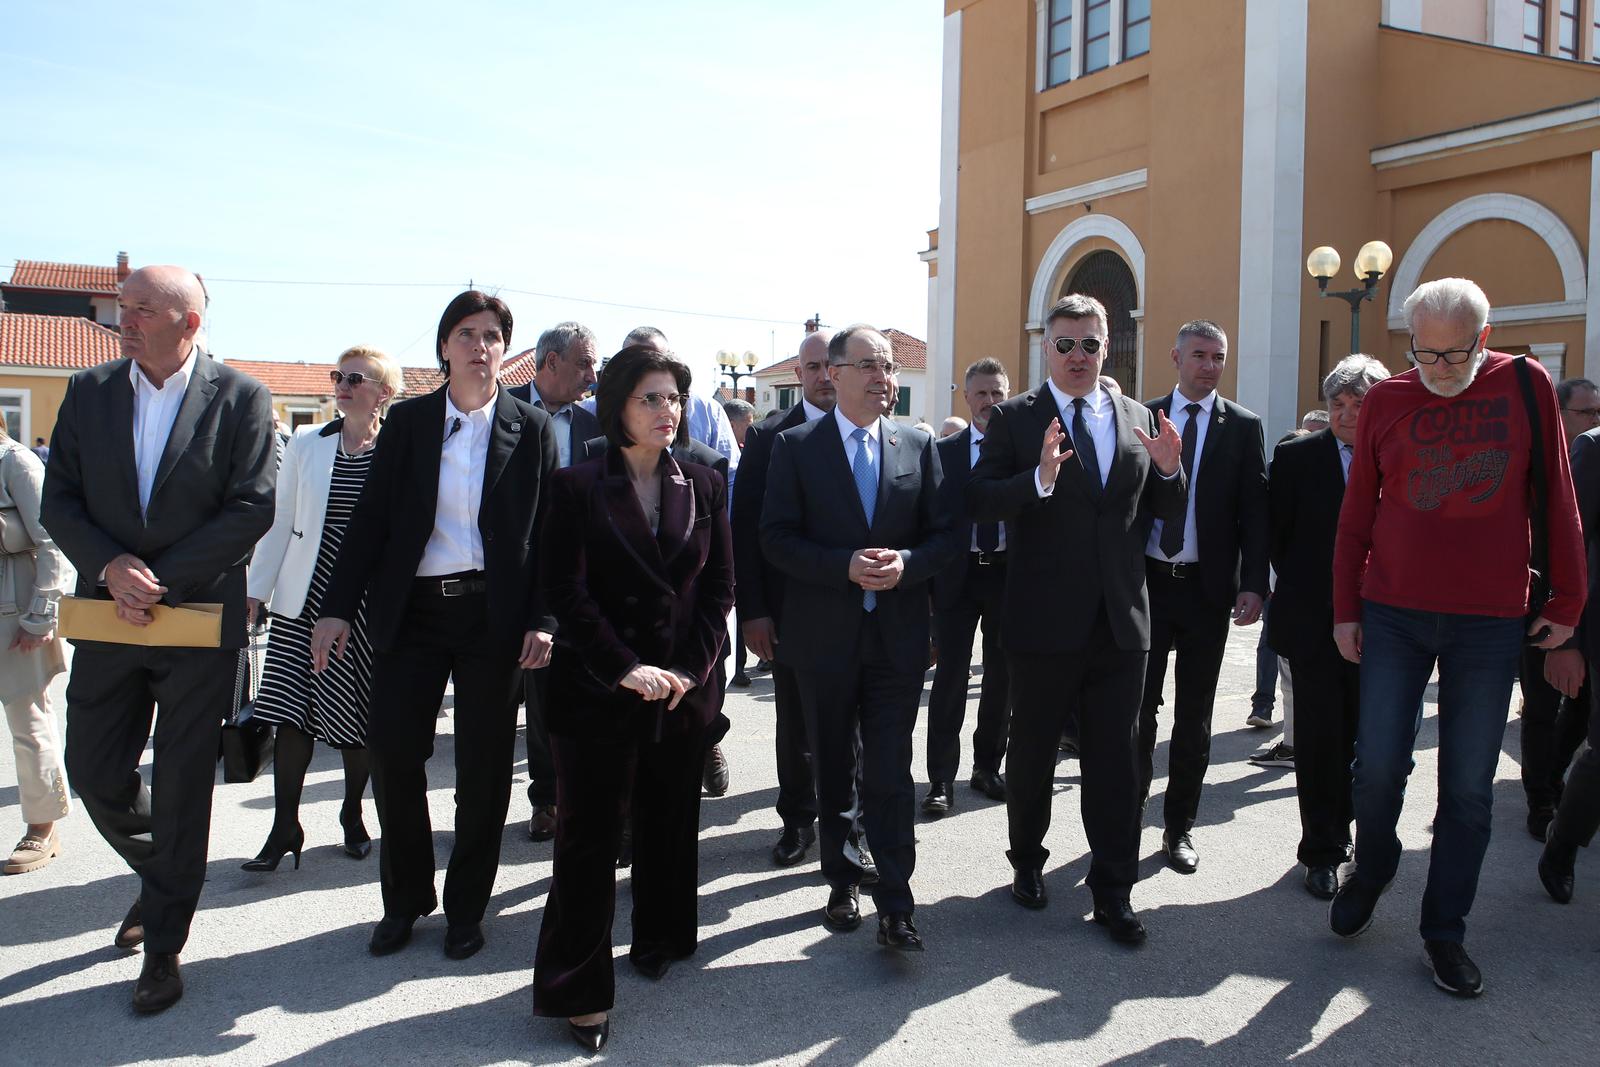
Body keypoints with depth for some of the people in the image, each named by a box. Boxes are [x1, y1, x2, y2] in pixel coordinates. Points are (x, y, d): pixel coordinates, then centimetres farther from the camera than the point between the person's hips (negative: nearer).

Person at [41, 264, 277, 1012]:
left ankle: (163, 948, 19)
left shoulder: (240, 398, -5)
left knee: (182, 787, 4)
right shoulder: (89, 391, 6)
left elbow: (252, 508, -11)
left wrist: (160, 579, -16)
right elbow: (59, 500, 4)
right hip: (109, 616, 4)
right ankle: (160, 877, 40)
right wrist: (111, 566, -14)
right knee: (95, 774, 10)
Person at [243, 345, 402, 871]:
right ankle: (285, 827, 11)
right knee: (291, 713, -1)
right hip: (304, 599, 2)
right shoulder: (306, 445, 6)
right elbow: (279, 522, 10)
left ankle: (353, 814, 28)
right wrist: (257, 589, 7)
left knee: (358, 717, 7)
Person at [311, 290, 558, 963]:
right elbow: (370, 520, 5)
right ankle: (405, 900, 21)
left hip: (494, 615, -1)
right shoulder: (406, 421, 6)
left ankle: (466, 907, 23)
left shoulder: (532, 429, 3)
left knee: (484, 766, 5)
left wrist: (542, 620, -7)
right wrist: (337, 609, -2)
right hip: (412, 611, 1)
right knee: (392, 753, -1)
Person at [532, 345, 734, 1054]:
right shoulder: (577, 486, -3)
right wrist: (626, 669, -16)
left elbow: (720, 585, 6)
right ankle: (578, 988, 10)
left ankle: (660, 940, 34)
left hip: (684, 690, 4)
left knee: (670, 824, 13)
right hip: (596, 690, -3)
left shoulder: (703, 486, 8)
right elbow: (566, 591, -8)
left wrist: (691, 668, -6)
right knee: (589, 834, 0)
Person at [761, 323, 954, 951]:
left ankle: (895, 905, 6)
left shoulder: (918, 446, 6)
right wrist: (846, 566, -19)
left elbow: (944, 535, 5)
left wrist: (905, 563, -15)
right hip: (824, 635, 0)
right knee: (833, 771, 13)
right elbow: (776, 538, -7)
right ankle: (842, 881, 30)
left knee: (890, 774, -1)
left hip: (898, 636, 1)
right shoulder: (796, 446, -1)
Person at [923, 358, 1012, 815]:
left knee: (1003, 675, 11)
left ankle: (988, 767, 27)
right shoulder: (944, 451, 4)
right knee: (950, 676, 0)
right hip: (958, 573, -1)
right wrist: (929, 577, -5)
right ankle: (941, 779, 8)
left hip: (1010, 572, 1)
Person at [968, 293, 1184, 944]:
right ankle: (1027, 863, 35)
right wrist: (1039, 479, -30)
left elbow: (1167, 513, 13)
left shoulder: (1139, 419, 9)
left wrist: (1169, 472, -8)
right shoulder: (1015, 418, -3)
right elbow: (979, 502, -14)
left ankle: (1114, 890, 18)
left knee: (1115, 760, 7)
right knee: (1032, 752, 14)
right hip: (1043, 621, -2)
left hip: (1121, 620, 3)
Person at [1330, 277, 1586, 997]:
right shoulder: (1386, 400, 2)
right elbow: (1356, 513, 6)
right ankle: (1372, 867, 31)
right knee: (1379, 766, 1)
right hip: (1393, 615, 0)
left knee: (1469, 787, 5)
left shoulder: (1526, 386, 1)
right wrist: (1345, 608, 4)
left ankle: (1445, 930, 20)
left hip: (1492, 621, 0)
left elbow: (1556, 498, 5)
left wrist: (1566, 602, 4)